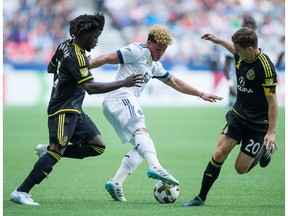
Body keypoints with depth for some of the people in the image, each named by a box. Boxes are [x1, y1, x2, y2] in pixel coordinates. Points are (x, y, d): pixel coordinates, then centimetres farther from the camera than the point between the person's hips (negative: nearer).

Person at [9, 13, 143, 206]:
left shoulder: (65, 47, 9)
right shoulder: (76, 56, -20)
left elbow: (51, 69, 25)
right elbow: (90, 87, -29)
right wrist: (122, 84, -30)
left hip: (75, 110, 10)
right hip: (63, 111, -10)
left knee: (98, 146, 4)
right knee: (57, 151, -17)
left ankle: (48, 152, 8)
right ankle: (21, 192, -16)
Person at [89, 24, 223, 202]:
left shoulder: (154, 65, 29)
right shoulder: (138, 51, 0)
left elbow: (174, 82, 37)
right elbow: (108, 59, -5)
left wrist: (201, 94, 39)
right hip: (121, 98, -10)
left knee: (141, 147, 6)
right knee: (141, 129, -31)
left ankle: (116, 183, -2)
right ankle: (156, 167, -55)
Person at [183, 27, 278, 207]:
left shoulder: (265, 67, -25)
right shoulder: (242, 57, -4)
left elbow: (273, 102, -22)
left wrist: (271, 132, -24)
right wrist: (218, 40, 28)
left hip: (259, 124, -6)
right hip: (238, 115, 6)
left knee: (241, 168, -3)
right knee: (220, 153, -9)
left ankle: (264, 150, 27)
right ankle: (201, 197, -1)